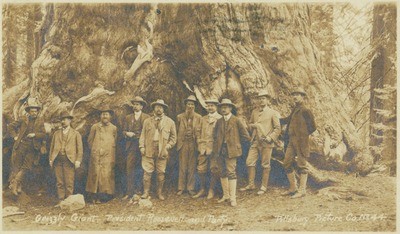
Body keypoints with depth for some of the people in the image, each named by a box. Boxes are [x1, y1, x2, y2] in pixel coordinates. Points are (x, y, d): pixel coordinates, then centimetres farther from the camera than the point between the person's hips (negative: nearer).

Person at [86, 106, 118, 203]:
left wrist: (109, 150, 11)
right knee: (96, 173, -3)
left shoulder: (113, 128, 8)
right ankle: (95, 196, 4)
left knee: (107, 174, -5)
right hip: (96, 155, 0)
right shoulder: (95, 127, 6)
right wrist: (94, 149, 12)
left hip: (108, 156, 1)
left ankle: (105, 194, 3)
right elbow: (89, 140, 14)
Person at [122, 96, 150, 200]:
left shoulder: (147, 117, 5)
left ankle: (138, 189, 17)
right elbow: (123, 130, 14)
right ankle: (129, 192, -2)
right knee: (129, 168, -4)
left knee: (140, 168, 5)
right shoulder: (128, 118, 14)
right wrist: (127, 133, -7)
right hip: (131, 145, 2)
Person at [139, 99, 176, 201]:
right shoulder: (147, 121, 11)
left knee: (161, 173, 4)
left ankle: (159, 192, 15)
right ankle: (146, 192, 8)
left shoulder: (170, 122, 7)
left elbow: (173, 137, 9)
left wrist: (168, 146, -2)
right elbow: (143, 135, 10)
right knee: (147, 172, -1)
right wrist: (142, 147, 0)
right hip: (149, 150, 1)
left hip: (162, 151, 0)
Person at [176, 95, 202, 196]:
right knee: (182, 167, 3)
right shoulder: (180, 117, 6)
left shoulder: (198, 117, 5)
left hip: (193, 144, 0)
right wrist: (177, 143, 0)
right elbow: (177, 131, 6)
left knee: (192, 167, 6)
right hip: (183, 144, 0)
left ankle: (190, 188, 15)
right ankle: (181, 188, 12)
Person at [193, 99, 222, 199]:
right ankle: (202, 190, 17)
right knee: (201, 170, 3)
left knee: (213, 170, 2)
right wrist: (200, 146, 3)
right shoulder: (203, 119, 16)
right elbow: (199, 133, 15)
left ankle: (211, 190, 15)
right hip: (203, 148, 4)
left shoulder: (221, 119, 0)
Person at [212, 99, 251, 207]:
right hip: (220, 150, 5)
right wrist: (215, 148, 7)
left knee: (231, 173, -7)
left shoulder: (236, 120, -3)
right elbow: (215, 136, 18)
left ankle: (233, 198, -3)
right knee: (223, 173, 10)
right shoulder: (219, 121, 11)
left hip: (231, 150, -5)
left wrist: (235, 142, 5)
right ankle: (226, 195, 22)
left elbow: (246, 136, -1)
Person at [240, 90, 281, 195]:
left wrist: (270, 138, -14)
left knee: (265, 165, 1)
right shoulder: (254, 112, 15)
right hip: (255, 142, 5)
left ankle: (264, 187, 11)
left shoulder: (273, 113, 2)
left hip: (266, 143, -4)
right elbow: (250, 124, 23)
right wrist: (253, 126, -1)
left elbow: (277, 128, -1)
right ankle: (251, 184, 14)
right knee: (249, 162, 1)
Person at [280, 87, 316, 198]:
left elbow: (313, 127, -8)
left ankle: (302, 190, 7)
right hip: (292, 141, 9)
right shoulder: (295, 110, 14)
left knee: (302, 166, -1)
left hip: (301, 142, -9)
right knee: (287, 163, 10)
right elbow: (287, 120, 28)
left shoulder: (305, 111, -10)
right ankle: (293, 188, 22)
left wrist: (303, 135, -1)